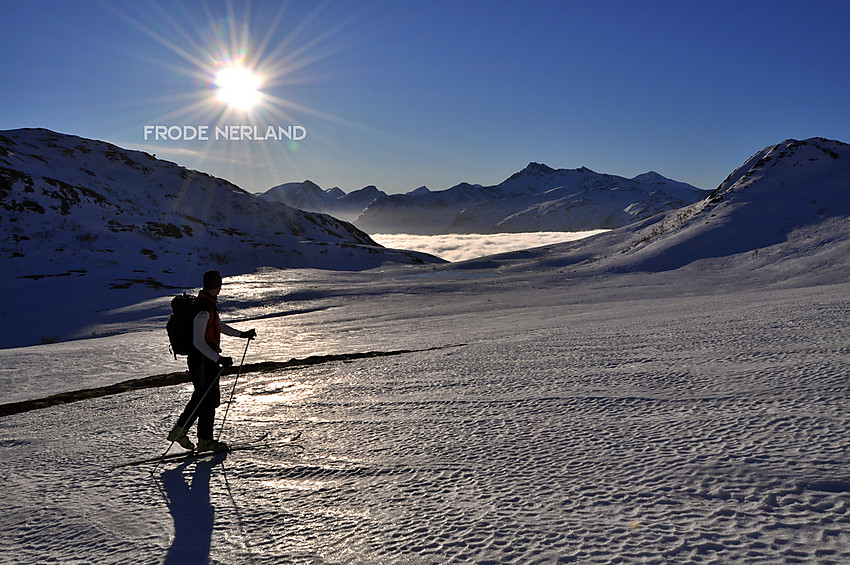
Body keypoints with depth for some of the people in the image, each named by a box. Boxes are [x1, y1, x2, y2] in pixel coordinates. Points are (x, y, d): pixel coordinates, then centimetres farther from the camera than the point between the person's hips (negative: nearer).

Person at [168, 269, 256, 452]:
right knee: (209, 398, -2)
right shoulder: (203, 309, -22)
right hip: (202, 360, -10)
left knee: (201, 396, 16)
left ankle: (179, 431, 24)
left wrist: (241, 334, 26)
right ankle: (205, 441, 8)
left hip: (209, 359, 10)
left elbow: (219, 325, 26)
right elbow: (198, 341, -25)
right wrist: (219, 359, -28)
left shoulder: (209, 304, 10)